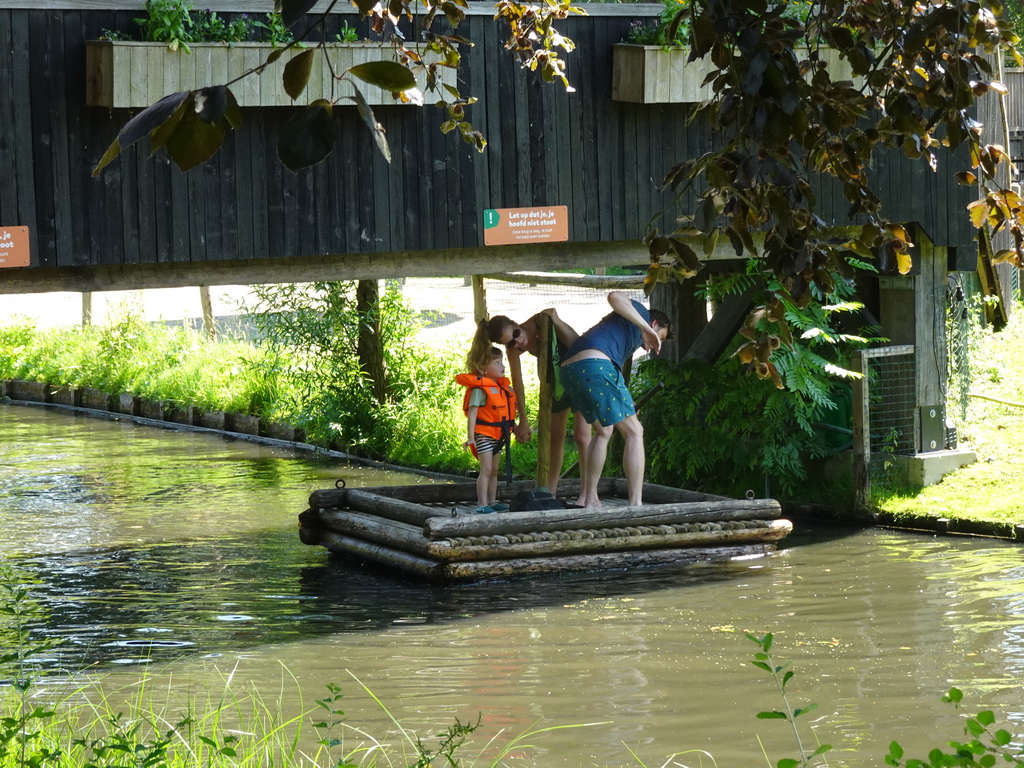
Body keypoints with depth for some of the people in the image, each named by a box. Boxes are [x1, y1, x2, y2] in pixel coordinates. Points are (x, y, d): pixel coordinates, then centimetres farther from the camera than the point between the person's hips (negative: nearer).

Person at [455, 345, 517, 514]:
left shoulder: (503, 387, 11)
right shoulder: (479, 389, -16)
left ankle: (492, 502, 22)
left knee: (494, 471, 14)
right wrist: (470, 436, -26)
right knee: (486, 470, -12)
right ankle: (482, 504, -12)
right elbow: (472, 412, -20)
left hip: (498, 436, 9)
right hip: (484, 435, -8)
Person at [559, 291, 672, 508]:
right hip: (595, 365, -9)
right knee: (634, 432, -2)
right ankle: (636, 505, -9)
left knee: (604, 431, 26)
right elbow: (615, 297, -7)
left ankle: (588, 499, 25)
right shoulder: (640, 312, 16)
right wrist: (646, 328, -2)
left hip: (569, 369, 9)